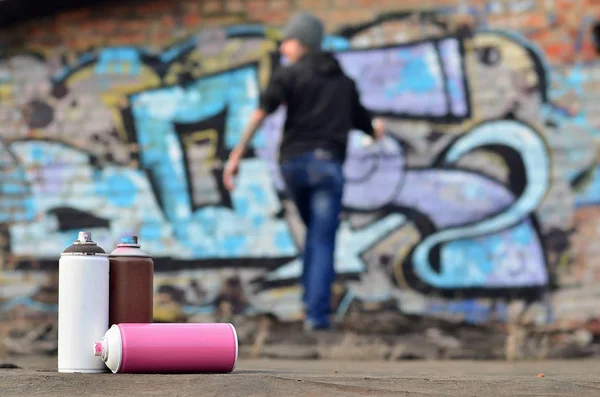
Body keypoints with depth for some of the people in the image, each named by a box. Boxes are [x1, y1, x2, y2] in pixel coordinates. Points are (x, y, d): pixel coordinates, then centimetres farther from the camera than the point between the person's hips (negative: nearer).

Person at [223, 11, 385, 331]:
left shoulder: (288, 75, 7)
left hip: (293, 162, 0)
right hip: (327, 164, 0)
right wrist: (376, 130, 53)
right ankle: (316, 313, -13)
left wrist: (236, 154, -13)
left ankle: (311, 300, 15)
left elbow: (261, 113, -9)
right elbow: (363, 122, 28)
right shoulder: (344, 82, 18)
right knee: (322, 241, -1)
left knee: (315, 232, 22)